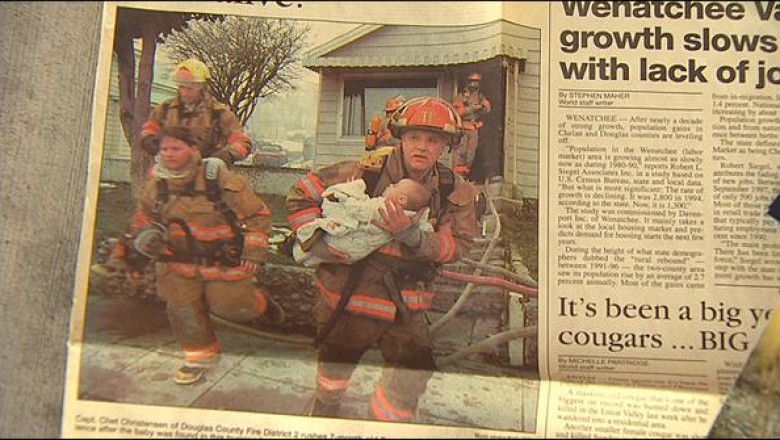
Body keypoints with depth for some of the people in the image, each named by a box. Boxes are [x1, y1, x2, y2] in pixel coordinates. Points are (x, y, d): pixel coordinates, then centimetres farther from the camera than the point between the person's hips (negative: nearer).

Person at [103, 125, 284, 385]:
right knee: (183, 309, 2)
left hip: (224, 259, -4)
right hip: (179, 259, 4)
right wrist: (131, 256, 11)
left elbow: (259, 214, -10)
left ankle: (259, 305, 37)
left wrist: (254, 251, -14)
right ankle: (200, 356, 25)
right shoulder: (156, 184, -2)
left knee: (230, 305, 1)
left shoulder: (219, 179, -17)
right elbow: (142, 221, 14)